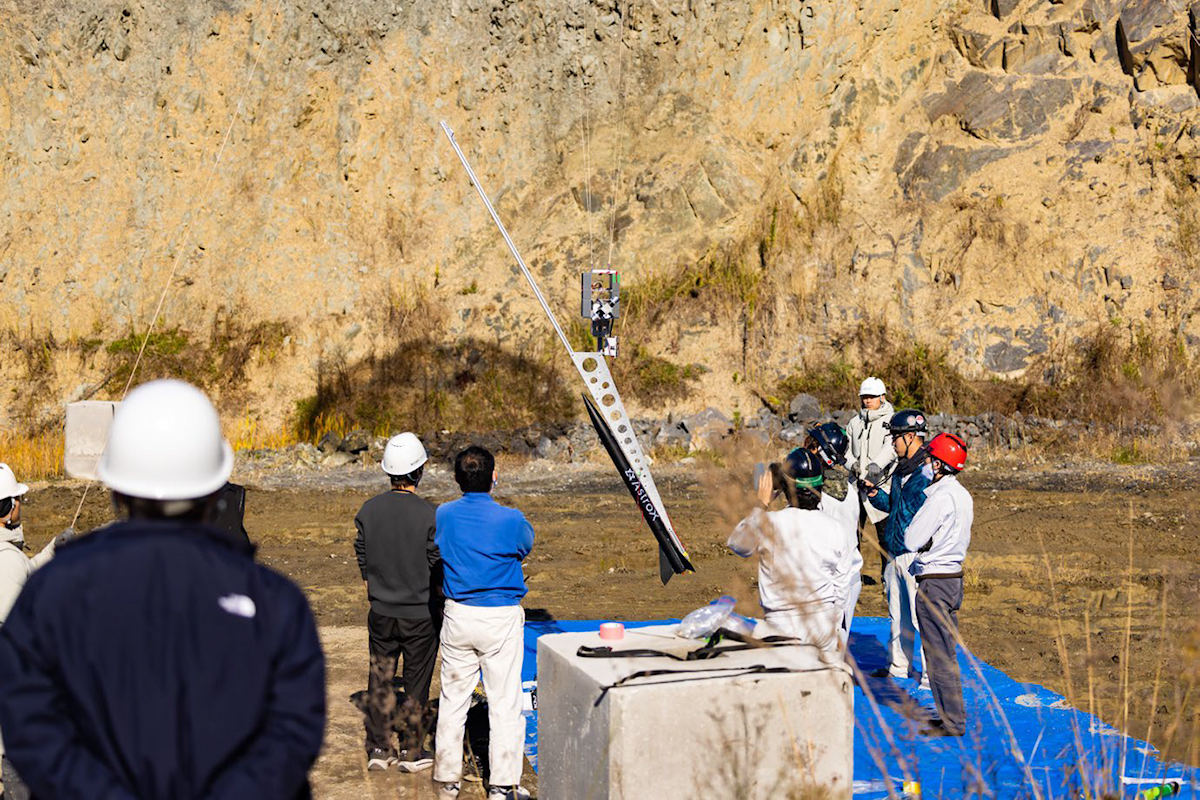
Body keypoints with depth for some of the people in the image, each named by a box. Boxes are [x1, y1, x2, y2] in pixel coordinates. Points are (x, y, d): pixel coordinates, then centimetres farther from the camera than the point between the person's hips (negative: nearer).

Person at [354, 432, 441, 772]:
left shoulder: (369, 510, -5)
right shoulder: (429, 514, -17)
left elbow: (362, 559, 3)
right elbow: (437, 564, -12)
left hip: (381, 611, 3)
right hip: (419, 613, -3)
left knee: (380, 678, 14)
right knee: (416, 682, 9)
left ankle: (378, 748, 18)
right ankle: (411, 751, 16)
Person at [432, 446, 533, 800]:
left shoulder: (443, 515, -4)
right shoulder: (510, 520, -14)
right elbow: (527, 545, 7)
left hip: (457, 615, 4)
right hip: (502, 617, -3)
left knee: (453, 698, 14)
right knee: (505, 702, 4)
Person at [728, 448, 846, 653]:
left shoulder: (768, 523, -13)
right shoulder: (832, 527, -3)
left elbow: (736, 544, 10)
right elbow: (839, 588, 9)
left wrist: (761, 504, 13)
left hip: (783, 627, -3)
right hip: (824, 625, 3)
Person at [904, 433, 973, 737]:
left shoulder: (940, 497, -19)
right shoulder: (963, 495, 9)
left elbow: (911, 540, -18)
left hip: (934, 583, -9)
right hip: (954, 577, 9)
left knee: (939, 655, -2)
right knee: (947, 652, 16)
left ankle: (952, 722, 3)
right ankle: (952, 715, 22)